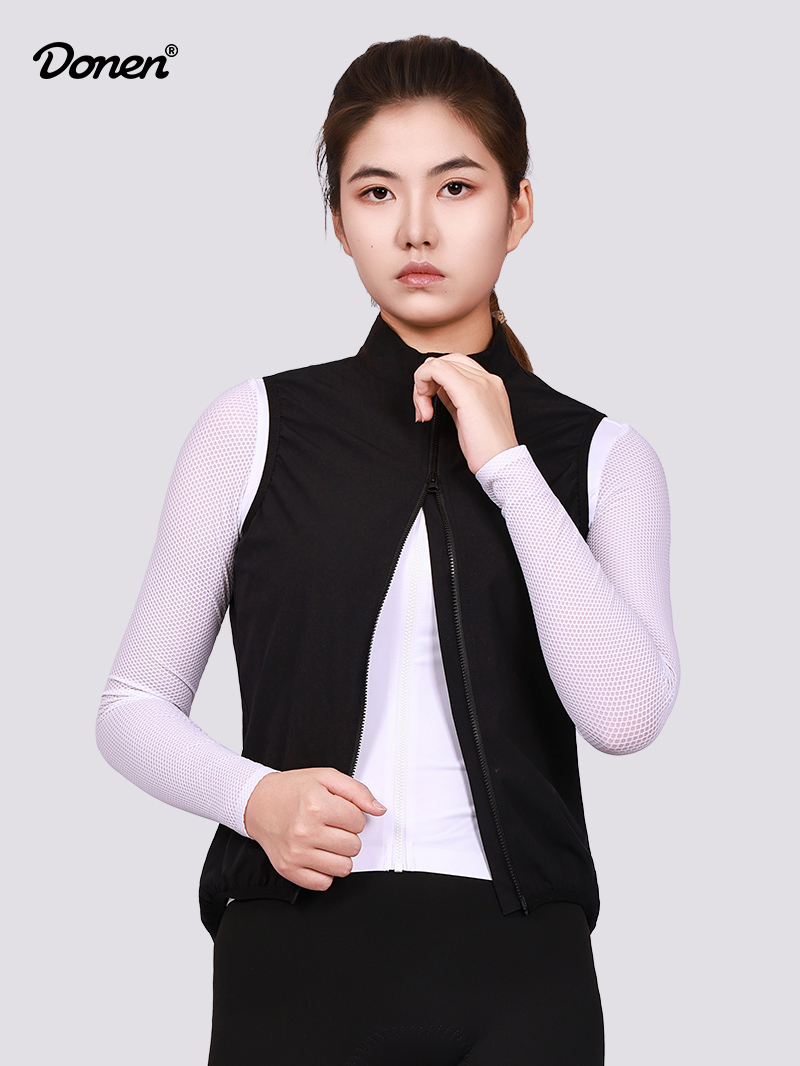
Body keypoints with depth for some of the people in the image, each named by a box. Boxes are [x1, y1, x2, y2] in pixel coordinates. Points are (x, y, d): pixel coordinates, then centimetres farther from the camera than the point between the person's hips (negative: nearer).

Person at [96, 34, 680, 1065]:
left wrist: (506, 466, -11)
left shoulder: (601, 457, 4)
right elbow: (134, 705, 5)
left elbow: (623, 714, -13)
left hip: (519, 975, 1)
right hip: (297, 953, 0)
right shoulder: (258, 428, 2)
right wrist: (256, 797, -14)